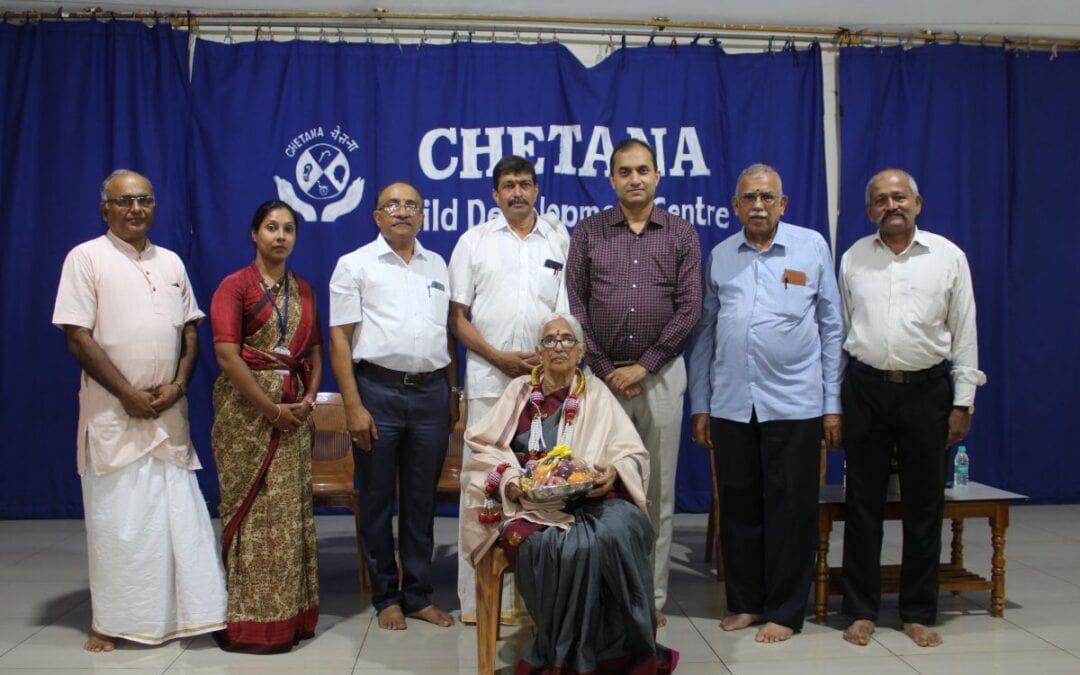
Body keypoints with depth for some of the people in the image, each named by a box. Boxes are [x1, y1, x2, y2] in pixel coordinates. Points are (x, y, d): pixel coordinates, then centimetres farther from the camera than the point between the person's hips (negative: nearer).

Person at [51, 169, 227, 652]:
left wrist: (178, 385, -4)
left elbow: (189, 331, 12)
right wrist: (128, 393, -12)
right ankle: (109, 622, 15)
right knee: (115, 516, 2)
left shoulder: (171, 262, 12)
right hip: (113, 410, -4)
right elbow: (77, 337, -9)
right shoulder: (86, 257, -3)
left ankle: (190, 610, 15)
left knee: (179, 513, 6)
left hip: (168, 410, 4)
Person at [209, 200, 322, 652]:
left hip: (295, 410, 5)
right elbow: (227, 356, -13)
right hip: (247, 408, -5)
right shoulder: (235, 285, -4)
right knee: (252, 511, -1)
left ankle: (289, 613, 19)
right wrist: (271, 409, -15)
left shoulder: (303, 289, 13)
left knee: (291, 510, 8)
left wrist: (309, 398, -3)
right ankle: (248, 620, 9)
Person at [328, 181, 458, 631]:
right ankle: (386, 597, 22)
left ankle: (418, 594, 23)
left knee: (421, 500, 10)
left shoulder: (437, 265, 13)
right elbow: (340, 339, -5)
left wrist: (451, 395, 10)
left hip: (431, 392, 3)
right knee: (377, 500, 8)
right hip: (378, 391, -3)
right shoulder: (355, 265, 0)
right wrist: (353, 406, -12)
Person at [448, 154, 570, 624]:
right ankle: (479, 597, 7)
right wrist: (501, 358, -7)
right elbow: (458, 318, 5)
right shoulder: (474, 242, 8)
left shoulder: (560, 240, 10)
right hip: (489, 381, -1)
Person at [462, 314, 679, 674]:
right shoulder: (519, 390, 17)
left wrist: (614, 471, -13)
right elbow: (485, 447, 9)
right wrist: (509, 480, -10)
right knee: (561, 548, -34)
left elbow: (633, 454, 9)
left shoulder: (596, 393, 17)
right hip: (530, 505, -1)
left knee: (616, 533, -34)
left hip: (590, 499, 1)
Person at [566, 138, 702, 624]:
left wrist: (641, 367, -9)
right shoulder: (588, 232, 5)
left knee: (658, 488, 6)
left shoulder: (682, 235, 5)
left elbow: (689, 307, -2)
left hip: (661, 373, 0)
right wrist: (606, 370, -6)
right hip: (601, 373, 0)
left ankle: (652, 597, 17)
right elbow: (575, 305, 1)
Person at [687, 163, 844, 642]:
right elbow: (705, 332, 11)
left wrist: (833, 404, 1)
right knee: (738, 507, 10)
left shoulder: (812, 247, 4)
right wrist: (699, 406, 8)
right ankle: (745, 602, 24)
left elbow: (831, 328, 4)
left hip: (795, 403, -2)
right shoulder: (719, 256, 9)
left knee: (790, 509, 4)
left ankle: (785, 611, 18)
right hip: (730, 403, 2)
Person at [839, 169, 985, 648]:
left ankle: (919, 613, 21)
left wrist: (963, 402, -1)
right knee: (863, 502, 6)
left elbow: (964, 334, 3)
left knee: (924, 505, 7)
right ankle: (861, 611, 17)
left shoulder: (949, 257, 2)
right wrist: (833, 400, 5)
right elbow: (840, 330, 8)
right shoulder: (853, 258, 6)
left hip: (927, 391, 0)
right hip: (865, 389, 1)